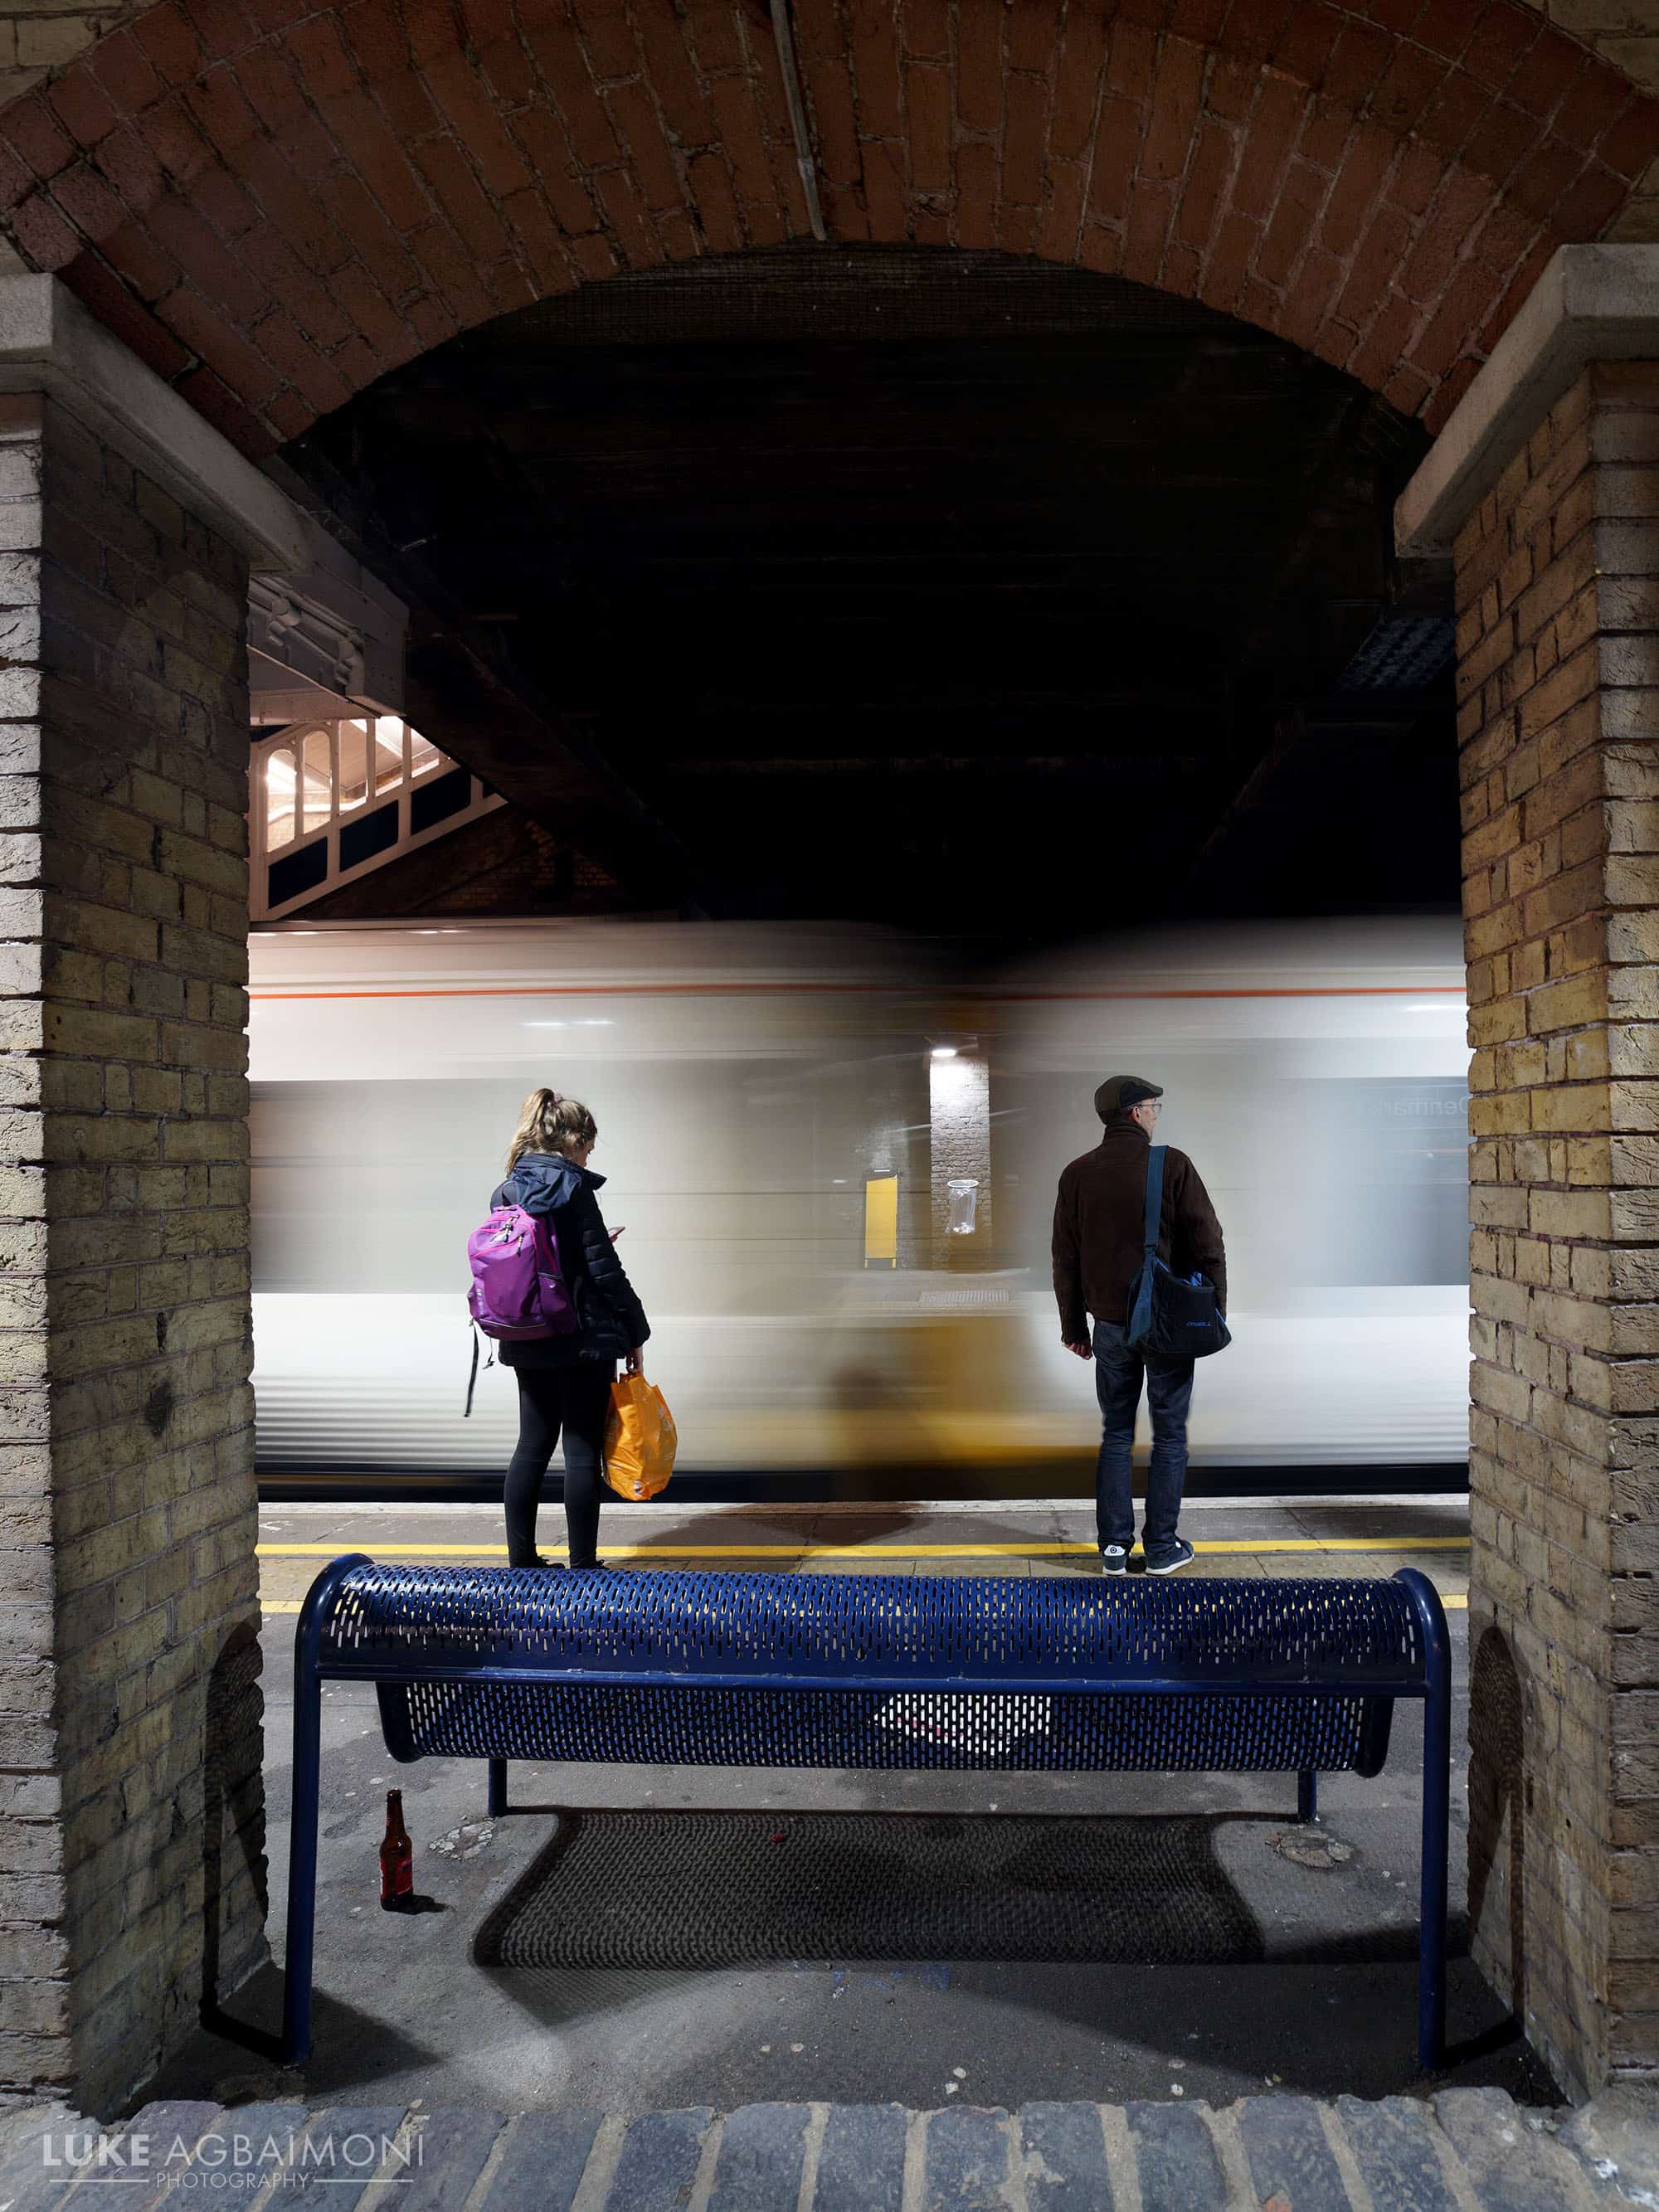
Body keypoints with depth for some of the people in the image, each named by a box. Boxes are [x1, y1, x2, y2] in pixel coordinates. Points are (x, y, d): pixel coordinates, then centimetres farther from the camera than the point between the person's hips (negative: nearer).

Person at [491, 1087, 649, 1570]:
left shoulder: (506, 1191, 8)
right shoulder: (572, 1187, -13)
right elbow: (604, 1270, -15)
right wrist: (635, 1333, -6)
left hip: (527, 1342, 7)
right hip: (582, 1339, -7)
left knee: (533, 1444, 14)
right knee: (582, 1450, 1)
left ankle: (521, 1560, 19)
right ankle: (582, 1565, 6)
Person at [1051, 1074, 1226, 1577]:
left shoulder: (1078, 1174, 3)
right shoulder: (1172, 1165, -9)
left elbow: (1065, 1259, 7)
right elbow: (1208, 1244, -8)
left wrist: (1073, 1326, 15)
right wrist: (1213, 1314, 2)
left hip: (1111, 1325, 3)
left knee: (1116, 1435, 12)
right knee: (1169, 1438, 8)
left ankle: (1114, 1546, 14)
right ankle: (1162, 1546, 13)